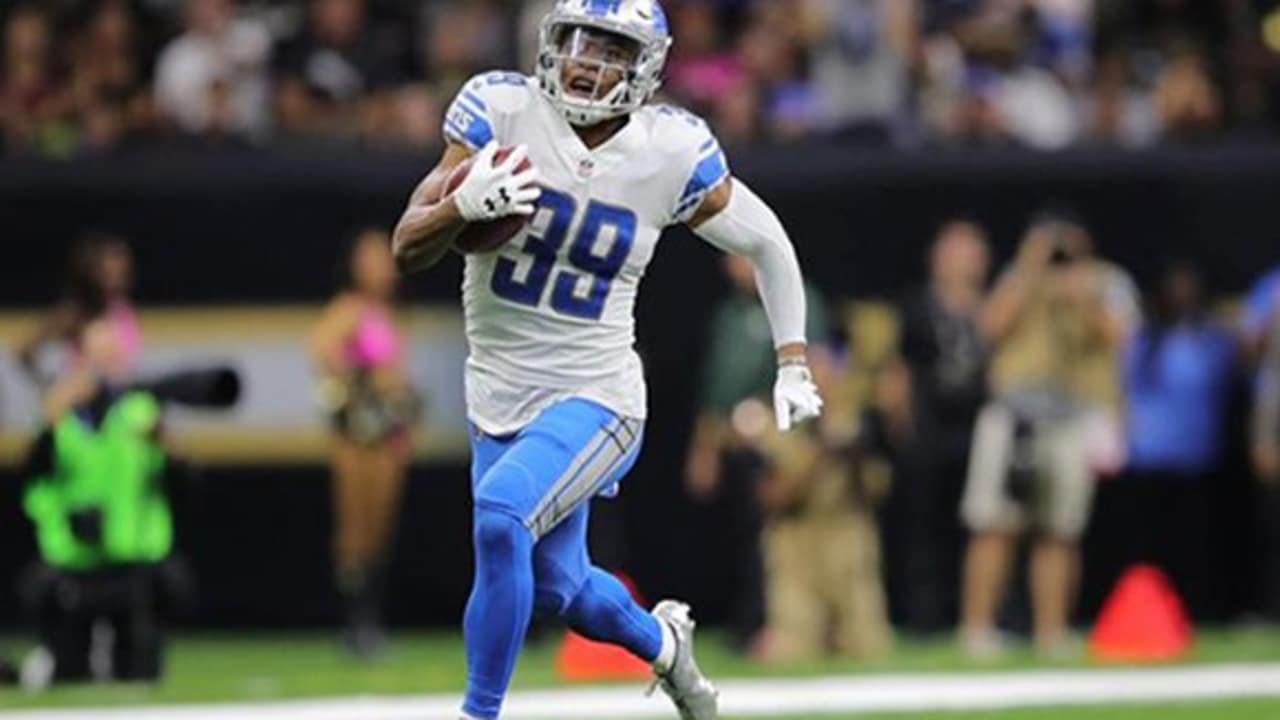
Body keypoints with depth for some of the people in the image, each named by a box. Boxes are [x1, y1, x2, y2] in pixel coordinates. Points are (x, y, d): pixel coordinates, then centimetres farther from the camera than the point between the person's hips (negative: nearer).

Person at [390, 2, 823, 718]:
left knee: (501, 516, -29)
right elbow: (409, 249, -11)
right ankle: (662, 643, 50)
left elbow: (766, 241, 7)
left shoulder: (671, 155, -11)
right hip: (500, 394, 3)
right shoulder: (502, 111, -11)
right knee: (560, 587, 16)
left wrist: (794, 365, 5)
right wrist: (464, 206, -32)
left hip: (596, 398, -3)